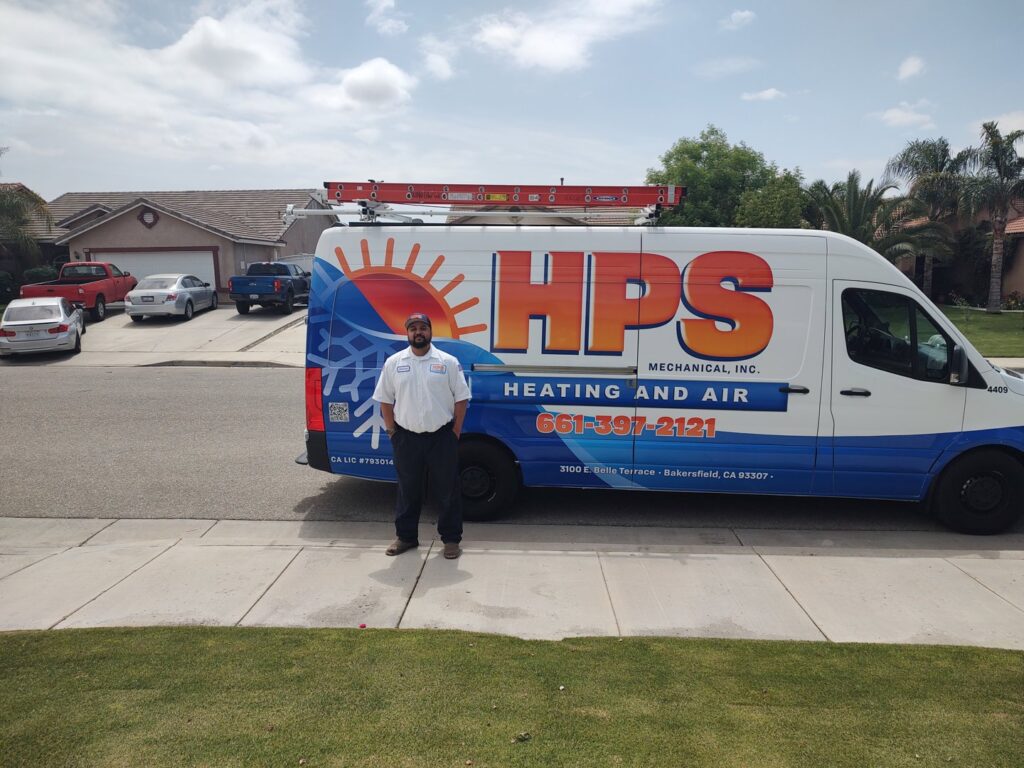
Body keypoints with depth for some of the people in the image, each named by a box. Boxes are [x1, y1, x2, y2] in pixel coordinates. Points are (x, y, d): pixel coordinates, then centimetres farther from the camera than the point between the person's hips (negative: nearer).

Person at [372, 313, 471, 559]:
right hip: (406, 437, 2)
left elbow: (461, 398, 0)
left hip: (442, 436, -1)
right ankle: (405, 536, 28)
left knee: (448, 490, 6)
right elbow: (385, 400, 8)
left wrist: (455, 432, -3)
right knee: (408, 490, 13)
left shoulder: (448, 362, -1)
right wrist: (391, 431, 2)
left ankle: (451, 538, 19)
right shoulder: (393, 363, 4)